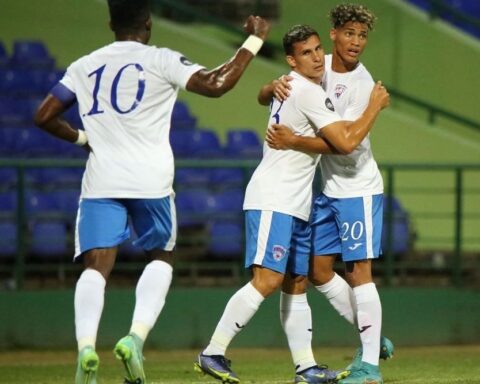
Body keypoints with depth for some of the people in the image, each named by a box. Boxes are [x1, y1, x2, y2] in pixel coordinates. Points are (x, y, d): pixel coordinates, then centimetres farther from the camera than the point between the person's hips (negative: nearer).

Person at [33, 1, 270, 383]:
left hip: (101, 180, 2)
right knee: (162, 257, 17)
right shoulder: (161, 61, 0)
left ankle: (86, 347, -27)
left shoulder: (84, 66, 12)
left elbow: (44, 117, 12)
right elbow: (216, 85, -9)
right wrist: (254, 40, 0)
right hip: (150, 180, -2)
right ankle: (135, 337, -5)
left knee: (96, 266, -2)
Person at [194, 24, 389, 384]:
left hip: (296, 205, 11)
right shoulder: (309, 93, -15)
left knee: (297, 283, 10)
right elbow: (346, 142, -18)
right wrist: (375, 105, -5)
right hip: (273, 199, -11)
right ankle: (213, 354, -21)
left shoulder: (289, 86, 15)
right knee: (268, 279, -19)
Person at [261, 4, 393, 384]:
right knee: (318, 270, 8)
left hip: (358, 188, -7)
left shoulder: (363, 84, -16)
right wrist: (275, 87, -15)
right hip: (329, 189, 7)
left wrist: (294, 142, -29)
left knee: (358, 270, -9)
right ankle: (373, 341, 20)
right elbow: (265, 98, 8)